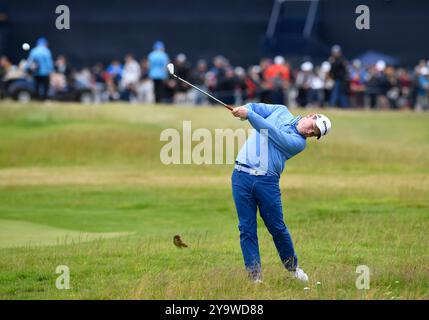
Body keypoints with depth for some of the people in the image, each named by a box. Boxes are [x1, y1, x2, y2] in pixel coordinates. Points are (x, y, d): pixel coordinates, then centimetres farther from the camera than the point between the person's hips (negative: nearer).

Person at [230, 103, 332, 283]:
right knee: (247, 229, -1)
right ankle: (254, 277, 3)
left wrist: (248, 115, -17)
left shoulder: (299, 142, 1)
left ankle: (292, 267, 26)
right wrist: (243, 110, -11)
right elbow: (254, 108, 13)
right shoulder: (281, 111, 15)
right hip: (242, 176, 2)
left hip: (267, 181, -2)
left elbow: (272, 133, -11)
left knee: (277, 228, 3)